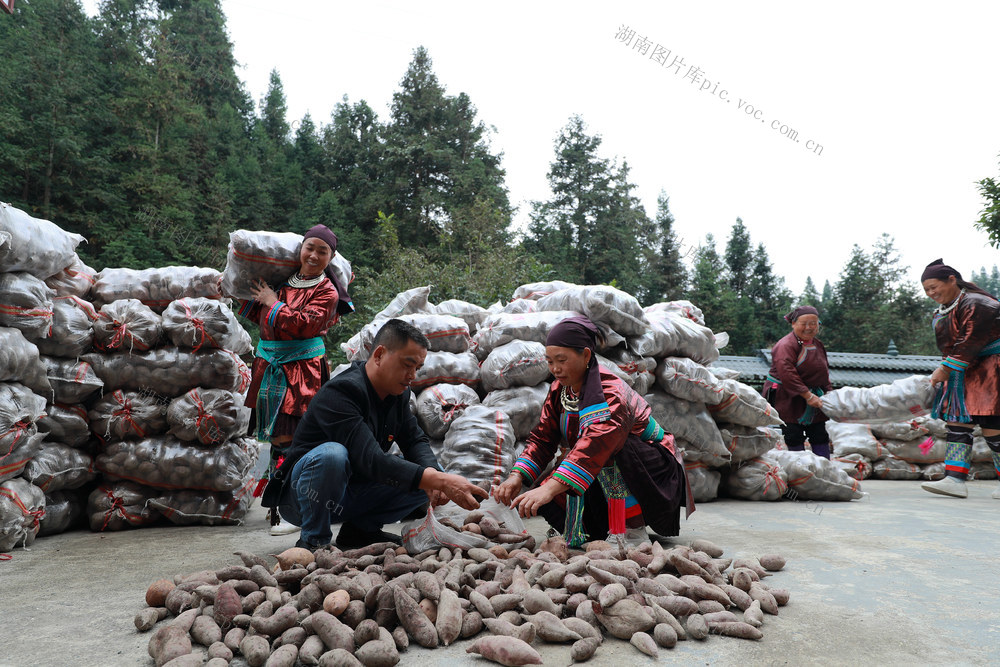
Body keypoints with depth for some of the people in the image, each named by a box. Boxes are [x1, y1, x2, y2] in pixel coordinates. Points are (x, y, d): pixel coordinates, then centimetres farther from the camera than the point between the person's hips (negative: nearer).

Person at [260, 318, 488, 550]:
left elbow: (415, 440, 2)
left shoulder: (398, 394, 0)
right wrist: (441, 481, -43)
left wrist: (433, 473, -22)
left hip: (352, 494, 7)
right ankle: (313, 540, -15)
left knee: (431, 469, -7)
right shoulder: (340, 392, -27)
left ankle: (361, 528, 6)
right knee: (331, 454, -39)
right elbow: (371, 460, -37)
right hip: (300, 494, -7)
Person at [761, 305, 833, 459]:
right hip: (788, 400, -8)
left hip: (813, 397, 8)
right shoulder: (786, 345, -16)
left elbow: (824, 371, 24)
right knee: (795, 438, -2)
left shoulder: (817, 345, 13)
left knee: (820, 437, 8)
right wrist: (808, 396, -27)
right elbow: (787, 374, -26)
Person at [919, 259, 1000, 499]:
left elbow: (970, 342, -20)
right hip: (964, 371, 9)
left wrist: (947, 368, -18)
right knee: (957, 421, -1)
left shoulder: (976, 304, -16)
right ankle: (955, 480, -5)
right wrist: (945, 369, 6)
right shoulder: (942, 310, 13)